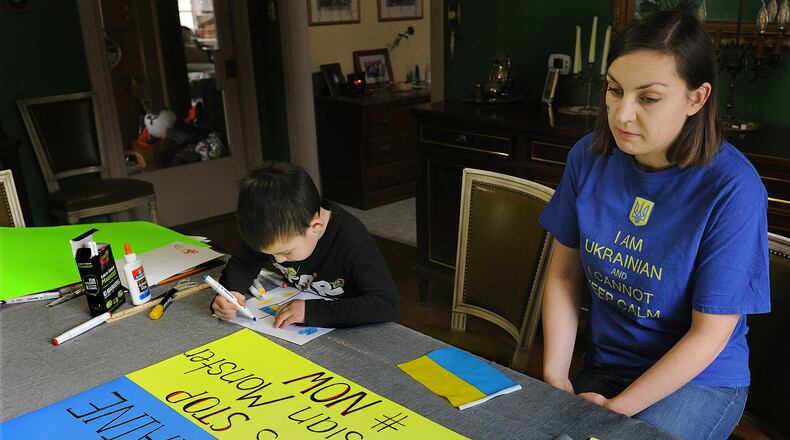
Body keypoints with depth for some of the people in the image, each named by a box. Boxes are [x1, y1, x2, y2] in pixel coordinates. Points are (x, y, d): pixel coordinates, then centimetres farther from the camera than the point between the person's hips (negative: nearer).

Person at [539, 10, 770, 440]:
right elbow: (564, 276, -1)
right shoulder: (589, 156, -8)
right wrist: (555, 377, -9)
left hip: (700, 378, -3)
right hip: (604, 364, 4)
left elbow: (709, 334, -16)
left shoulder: (733, 190, -21)